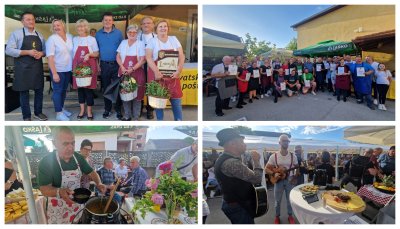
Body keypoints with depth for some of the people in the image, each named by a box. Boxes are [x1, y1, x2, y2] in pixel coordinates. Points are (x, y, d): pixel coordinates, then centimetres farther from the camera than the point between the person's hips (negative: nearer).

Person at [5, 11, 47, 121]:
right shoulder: (16, 34, -3)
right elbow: (9, 50, -9)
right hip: (23, 68, -4)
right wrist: (27, 52, -17)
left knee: (39, 90, 9)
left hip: (37, 67, 4)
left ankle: (38, 113, 26)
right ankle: (26, 116, 14)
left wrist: (41, 53, -9)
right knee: (24, 92, 3)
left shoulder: (39, 35, 12)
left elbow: (44, 50, 15)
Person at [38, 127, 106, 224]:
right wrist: (59, 192, -42)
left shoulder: (79, 158, -5)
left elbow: (91, 172, 5)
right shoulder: (45, 162, -20)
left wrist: (99, 183, -15)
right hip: (58, 210, -4)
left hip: (77, 205, 5)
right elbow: (44, 189, -21)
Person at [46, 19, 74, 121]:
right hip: (58, 70, -5)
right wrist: (54, 73, -21)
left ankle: (61, 108, 30)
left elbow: (73, 52, 12)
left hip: (68, 69, 5)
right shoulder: (52, 39, -11)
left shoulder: (70, 37, 3)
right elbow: (50, 57, -15)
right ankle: (59, 113, 5)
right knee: (57, 90, 0)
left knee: (64, 90, 16)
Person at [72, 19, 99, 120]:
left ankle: (89, 111, 8)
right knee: (79, 87, 6)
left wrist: (89, 54, -16)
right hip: (78, 66, 3)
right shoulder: (74, 39, 9)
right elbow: (73, 53, 13)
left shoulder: (92, 39, 2)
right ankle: (82, 110, 16)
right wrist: (73, 66, 6)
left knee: (89, 88, -2)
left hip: (89, 66, -3)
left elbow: (97, 54, 3)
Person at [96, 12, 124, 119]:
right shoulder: (98, 34, 6)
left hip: (116, 64, -2)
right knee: (106, 88, 10)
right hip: (104, 65, 2)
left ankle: (118, 109, 12)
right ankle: (107, 109, 21)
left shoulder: (118, 33, 0)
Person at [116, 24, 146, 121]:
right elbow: (118, 57, 10)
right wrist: (122, 67, -7)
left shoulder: (140, 44, 0)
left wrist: (132, 69, -15)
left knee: (137, 95, -1)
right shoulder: (123, 43, 11)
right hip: (124, 73, 3)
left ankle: (136, 117, 8)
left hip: (137, 73, -3)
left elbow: (142, 60, -7)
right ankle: (127, 115, 16)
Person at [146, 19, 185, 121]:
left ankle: (179, 120, 12)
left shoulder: (174, 39, 12)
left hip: (172, 74, 2)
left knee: (176, 99, 0)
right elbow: (148, 57, -5)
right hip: (157, 74, -1)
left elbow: (181, 56, 6)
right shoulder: (152, 41, 6)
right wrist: (156, 71, -17)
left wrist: (178, 71, -7)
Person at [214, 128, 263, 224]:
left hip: (233, 204, 10)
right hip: (238, 207, -10)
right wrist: (256, 161, -9)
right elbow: (257, 179, -22)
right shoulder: (232, 163, -26)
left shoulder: (224, 159, 8)